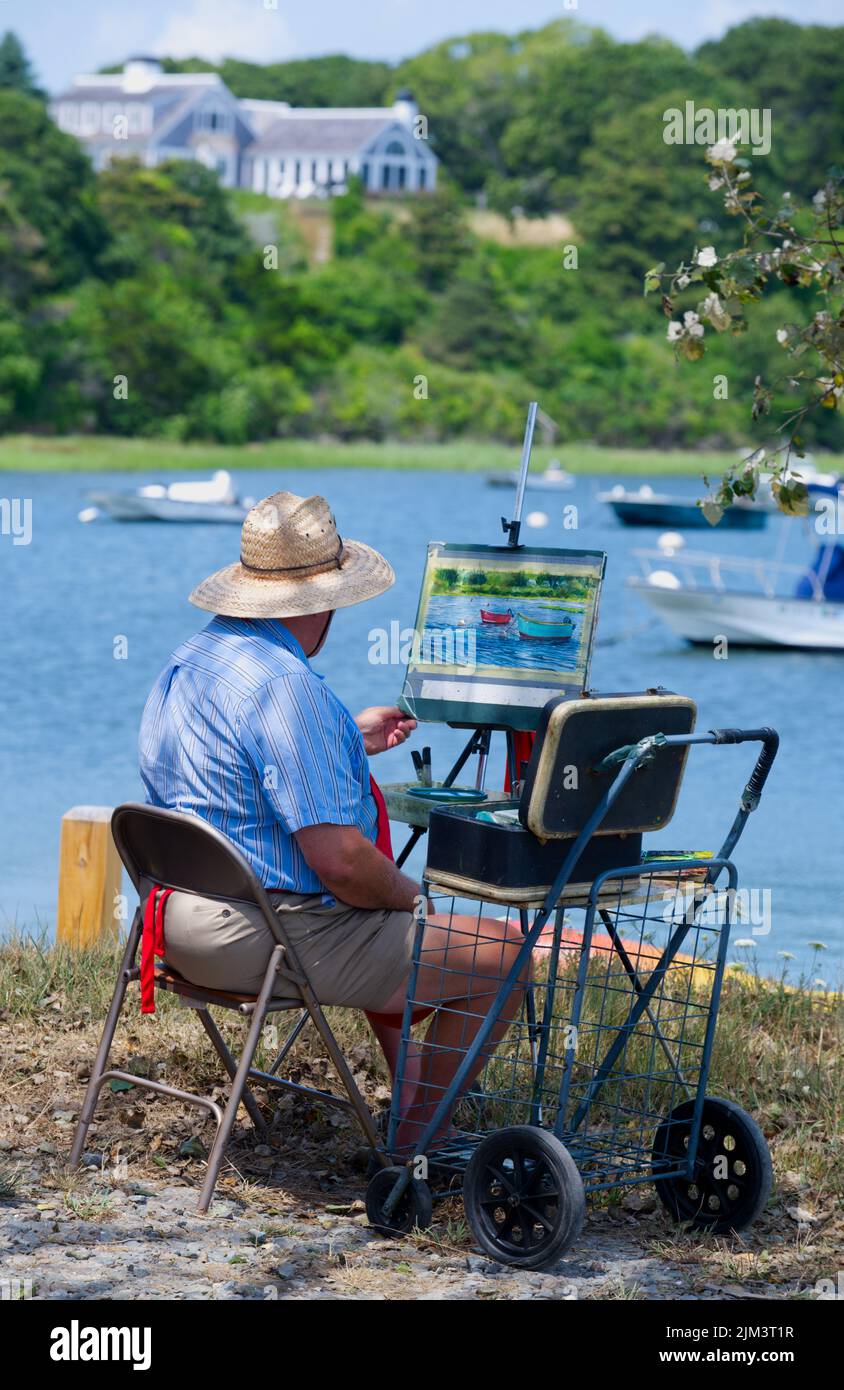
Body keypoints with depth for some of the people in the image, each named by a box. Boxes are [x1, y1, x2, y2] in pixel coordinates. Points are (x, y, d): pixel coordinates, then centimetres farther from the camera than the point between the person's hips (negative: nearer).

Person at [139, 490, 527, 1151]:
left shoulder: (185, 661, 7)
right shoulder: (287, 688, -24)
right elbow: (342, 862, -26)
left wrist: (351, 742, 28)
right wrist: (409, 893, -7)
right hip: (276, 939, -11)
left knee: (384, 914, 36)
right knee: (504, 952, 0)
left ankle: (406, 1067, 43)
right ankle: (416, 1136, 13)